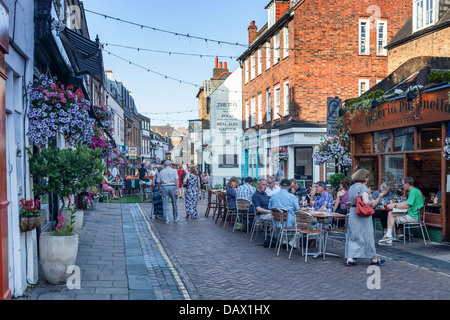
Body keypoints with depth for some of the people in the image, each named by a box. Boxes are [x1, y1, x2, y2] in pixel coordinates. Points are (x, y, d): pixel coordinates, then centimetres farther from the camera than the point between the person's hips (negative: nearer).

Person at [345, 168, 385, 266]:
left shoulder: (351, 187, 11)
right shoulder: (363, 187, -14)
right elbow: (366, 202, -24)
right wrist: (372, 202, -3)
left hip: (352, 212, 7)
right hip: (362, 214, -7)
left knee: (352, 236, 10)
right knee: (367, 236, 5)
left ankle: (349, 259, 7)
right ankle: (373, 259, 19)